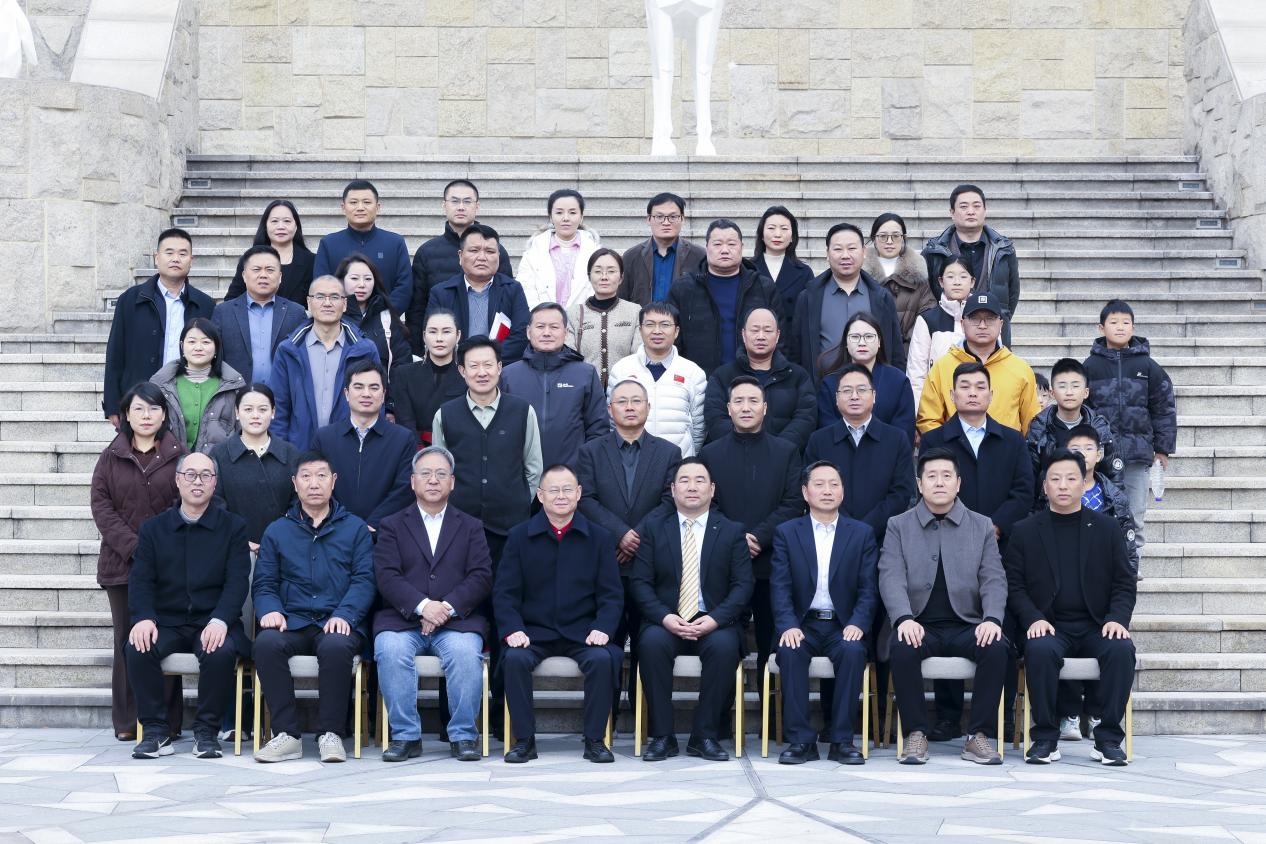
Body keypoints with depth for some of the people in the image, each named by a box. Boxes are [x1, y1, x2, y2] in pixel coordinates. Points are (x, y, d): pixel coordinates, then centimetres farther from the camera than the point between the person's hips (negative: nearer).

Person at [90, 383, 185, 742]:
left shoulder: (178, 455, 5)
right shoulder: (111, 457, 9)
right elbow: (101, 505, 1)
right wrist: (134, 547, -11)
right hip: (122, 563, 1)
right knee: (128, 641, 3)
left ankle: (165, 722, 2)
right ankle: (127, 722, 7)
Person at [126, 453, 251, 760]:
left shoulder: (233, 527, 6)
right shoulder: (153, 529, 12)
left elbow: (237, 581, -4)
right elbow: (140, 580, 3)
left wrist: (220, 620, -22)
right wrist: (143, 618, -17)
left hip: (213, 622, -2)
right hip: (166, 623, 2)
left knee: (221, 652, -34)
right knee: (138, 649, -28)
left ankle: (207, 730, -15)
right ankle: (156, 730, -14)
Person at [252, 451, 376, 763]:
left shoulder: (355, 529, 15)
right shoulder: (277, 531, 19)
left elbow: (363, 580, 3)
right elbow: (263, 584, 13)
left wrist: (344, 615, -15)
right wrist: (270, 610, -10)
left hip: (337, 624, -2)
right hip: (293, 622, 2)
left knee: (336, 646, -37)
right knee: (266, 642, -32)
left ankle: (330, 733, -23)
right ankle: (286, 734, -25)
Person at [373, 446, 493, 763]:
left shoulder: (470, 527, 18)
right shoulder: (392, 526, 15)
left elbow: (481, 577, 4)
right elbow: (387, 577, 0)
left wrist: (447, 607, -14)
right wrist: (423, 605, -18)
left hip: (457, 619, 0)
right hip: (402, 619, 0)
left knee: (466, 651, -32)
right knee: (390, 650, -32)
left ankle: (463, 736, -18)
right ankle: (405, 736, -19)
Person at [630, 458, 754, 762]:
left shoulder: (732, 531, 9)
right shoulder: (653, 527, 10)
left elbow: (743, 585, 1)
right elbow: (640, 581, 3)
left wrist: (715, 619, -16)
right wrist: (665, 617, -15)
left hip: (714, 624, 0)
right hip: (666, 622, 0)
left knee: (724, 645, -33)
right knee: (652, 642, -33)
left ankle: (705, 735, -20)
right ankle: (661, 736, -22)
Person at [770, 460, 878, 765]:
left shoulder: (862, 534, 10)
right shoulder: (786, 533, 8)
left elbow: (869, 588, 3)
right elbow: (780, 586, -1)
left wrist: (857, 624, -16)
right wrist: (788, 625, -18)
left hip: (843, 625, 0)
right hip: (802, 625, 0)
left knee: (853, 651, -32)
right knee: (790, 651, -32)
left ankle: (842, 740, -23)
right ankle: (800, 740, -25)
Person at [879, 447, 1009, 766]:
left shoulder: (981, 527, 12)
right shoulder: (898, 526, 9)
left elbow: (994, 580, 4)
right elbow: (891, 578, -4)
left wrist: (992, 619, -16)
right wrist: (904, 618, -22)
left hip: (967, 626, 1)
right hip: (920, 627, -1)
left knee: (997, 648, -30)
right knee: (902, 649, -33)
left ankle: (978, 736, -20)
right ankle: (916, 734, -21)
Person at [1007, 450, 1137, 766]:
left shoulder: (1106, 528, 11)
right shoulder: (1025, 532, 9)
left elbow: (1124, 583, 8)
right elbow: (1015, 586, 5)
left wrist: (1117, 618, -11)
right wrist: (1033, 619, -13)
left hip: (1096, 626, 1)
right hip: (1049, 625, -1)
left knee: (1121, 649, -31)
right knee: (1040, 650, -35)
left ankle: (1108, 738, -20)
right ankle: (1045, 738, -21)